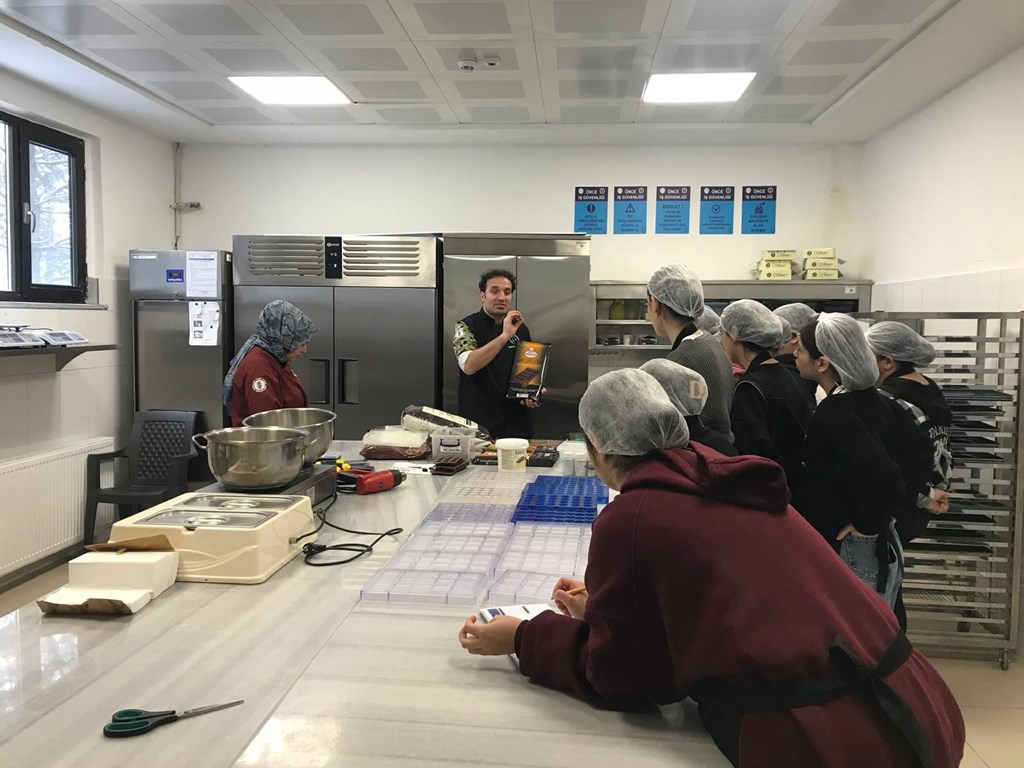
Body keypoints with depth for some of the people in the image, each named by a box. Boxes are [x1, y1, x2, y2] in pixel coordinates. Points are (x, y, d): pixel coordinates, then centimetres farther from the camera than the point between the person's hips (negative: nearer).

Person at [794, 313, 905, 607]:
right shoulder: (872, 399, 6)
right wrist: (884, 515, 12)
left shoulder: (834, 414, -22)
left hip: (848, 552, -10)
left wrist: (866, 526, -19)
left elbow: (883, 477, -33)